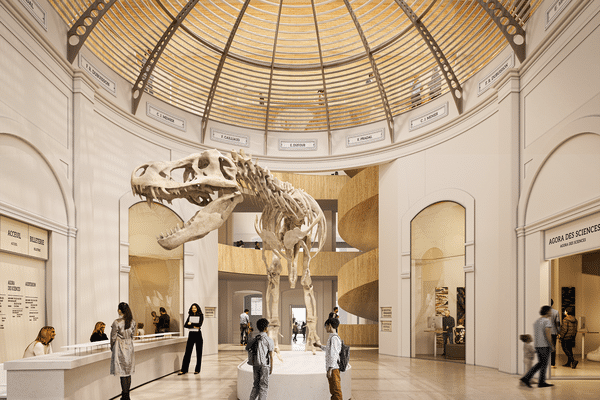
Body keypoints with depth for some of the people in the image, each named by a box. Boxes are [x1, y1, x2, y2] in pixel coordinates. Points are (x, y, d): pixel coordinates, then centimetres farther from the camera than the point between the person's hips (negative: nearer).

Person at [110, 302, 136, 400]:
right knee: (128, 371, 12)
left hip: (120, 348, -5)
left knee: (122, 372, 0)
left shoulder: (117, 322, -16)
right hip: (129, 347, 5)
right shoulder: (132, 321, 0)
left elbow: (113, 337, -9)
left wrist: (112, 347, 7)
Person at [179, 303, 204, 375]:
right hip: (191, 335, 3)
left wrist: (191, 323, -9)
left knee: (199, 353, 2)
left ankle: (197, 369, 11)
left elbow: (199, 324, -16)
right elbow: (185, 325, -1)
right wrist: (194, 326, -13)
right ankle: (184, 369, 0)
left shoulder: (200, 316, -1)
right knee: (187, 352, -1)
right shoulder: (190, 316, 9)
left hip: (198, 335, -3)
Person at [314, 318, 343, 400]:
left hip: (333, 368, -10)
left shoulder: (334, 338, -15)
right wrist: (320, 346, 44)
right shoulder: (334, 337, 15)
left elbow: (334, 354, -21)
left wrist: (330, 369, -23)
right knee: (333, 391, 15)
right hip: (332, 368, 10)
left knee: (336, 391, -8)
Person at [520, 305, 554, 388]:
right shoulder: (547, 321, -12)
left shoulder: (537, 321, 13)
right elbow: (548, 334, -20)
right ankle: (541, 382, 13)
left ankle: (526, 378, 5)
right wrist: (551, 346, -12)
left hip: (538, 346, 8)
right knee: (544, 364, 5)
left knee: (540, 363, 15)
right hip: (545, 346, -8)